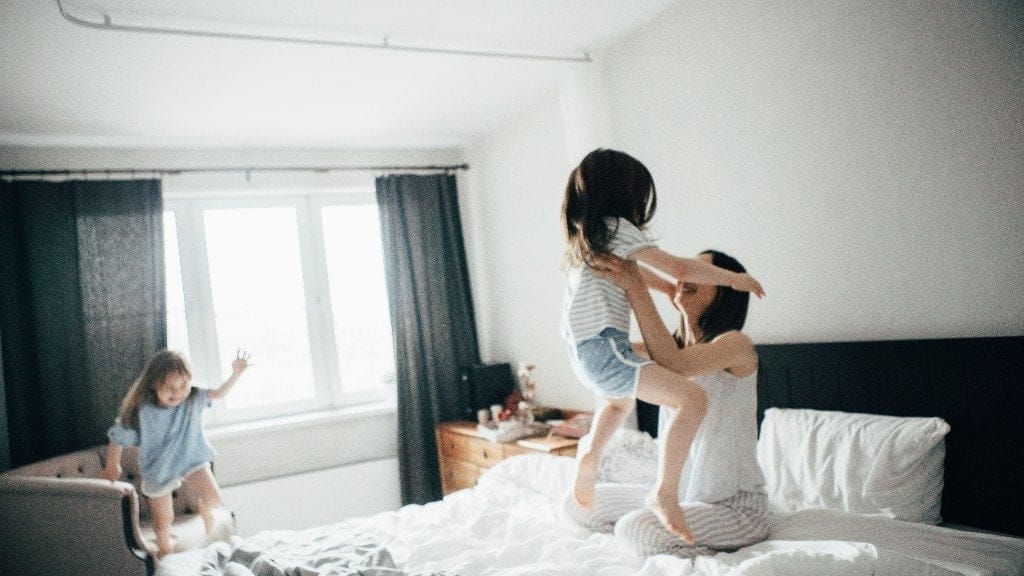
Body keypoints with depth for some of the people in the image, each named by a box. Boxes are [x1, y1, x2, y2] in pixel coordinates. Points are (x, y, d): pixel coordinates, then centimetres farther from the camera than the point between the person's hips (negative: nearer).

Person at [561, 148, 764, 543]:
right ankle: (665, 493, -15)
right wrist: (735, 278, 0)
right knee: (693, 399, -15)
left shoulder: (585, 233, 19)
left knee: (621, 401, 39)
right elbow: (680, 268, -12)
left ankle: (589, 457, 32)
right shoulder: (616, 227, -8)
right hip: (604, 348, -10)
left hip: (583, 349, 10)